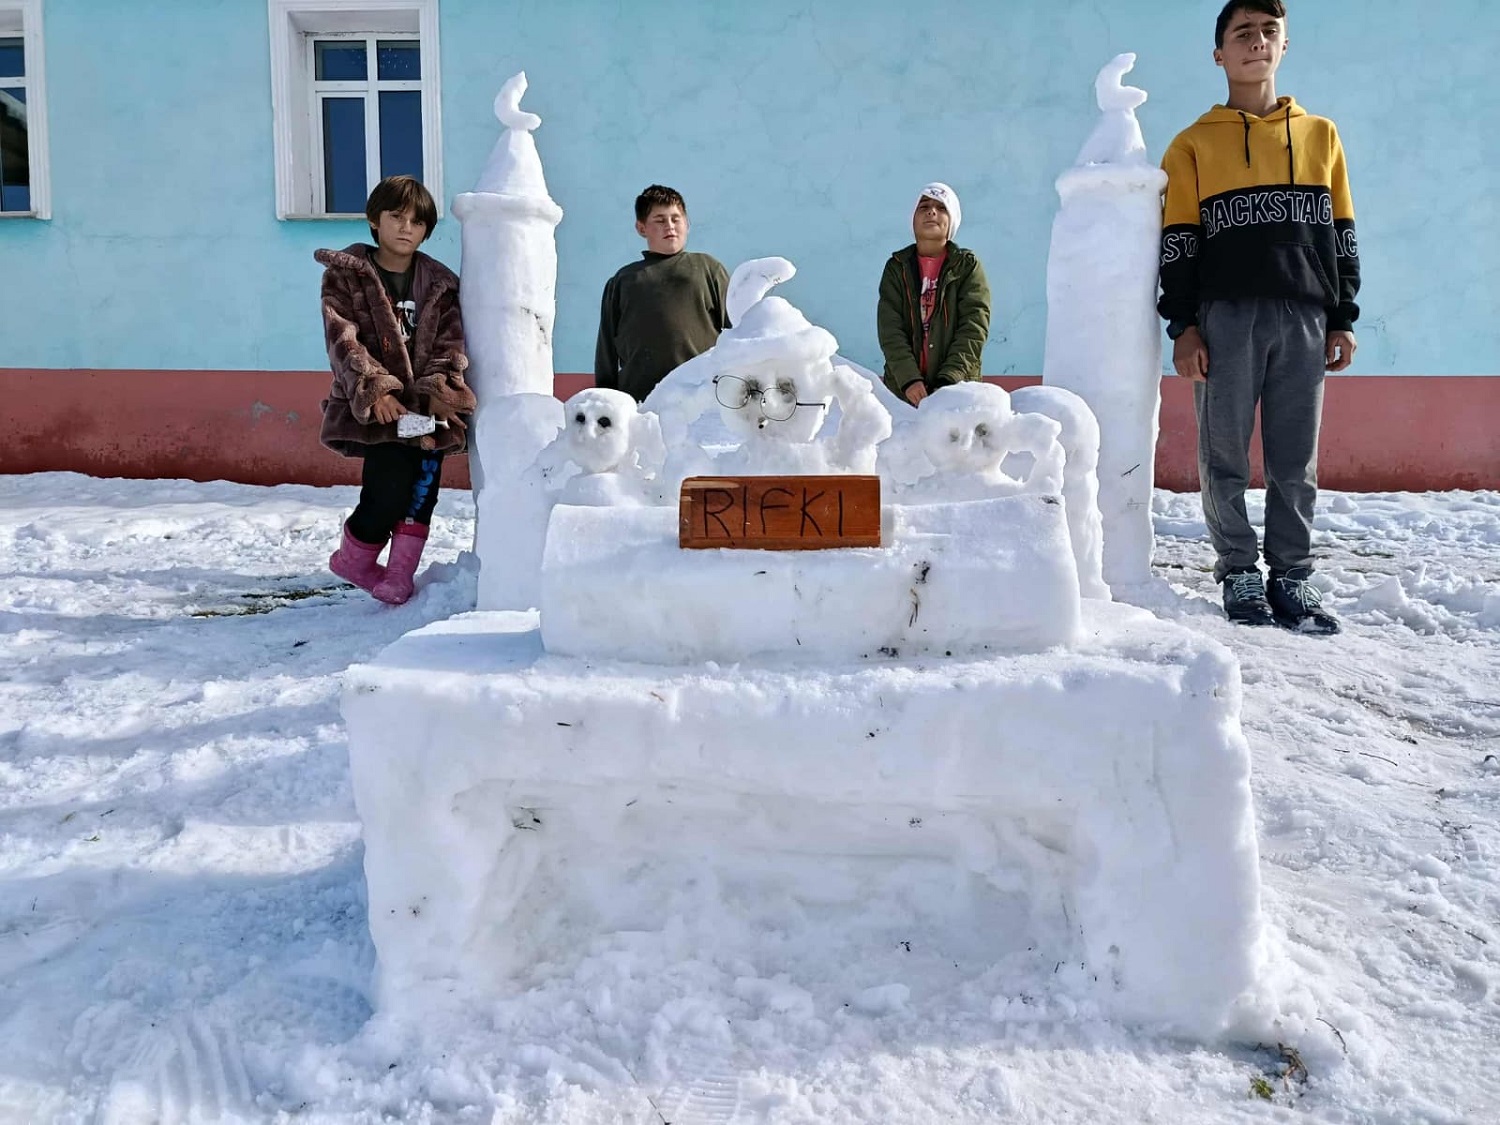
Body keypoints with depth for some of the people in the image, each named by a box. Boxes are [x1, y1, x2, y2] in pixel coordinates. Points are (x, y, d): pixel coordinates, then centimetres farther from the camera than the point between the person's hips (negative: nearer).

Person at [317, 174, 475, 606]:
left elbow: (450, 343, 1)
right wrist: (374, 389, -24)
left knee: (423, 485, -8)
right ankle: (354, 558, 14)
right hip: (376, 406, -3)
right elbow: (343, 339, -9)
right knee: (390, 489, -14)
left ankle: (400, 573, 4)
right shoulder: (345, 275, 2)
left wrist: (437, 386, -19)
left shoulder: (440, 283, 11)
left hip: (426, 407, 4)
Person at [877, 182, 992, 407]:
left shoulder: (968, 266, 6)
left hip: (957, 390, -1)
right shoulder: (897, 267, 10)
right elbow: (889, 329, -1)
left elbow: (973, 329, -4)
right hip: (902, 390, 1)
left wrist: (948, 381, -17)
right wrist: (909, 379, -15)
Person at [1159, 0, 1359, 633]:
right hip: (1226, 317, -2)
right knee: (1225, 456, -1)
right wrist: (1183, 325, -6)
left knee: (1296, 459, 2)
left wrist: (1343, 317, 8)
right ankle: (1239, 573, 10)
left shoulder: (1320, 135, 17)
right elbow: (1177, 242, 3)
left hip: (1305, 319, 2)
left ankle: (1293, 577, 10)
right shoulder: (1194, 144, 9)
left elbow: (1340, 235, 16)